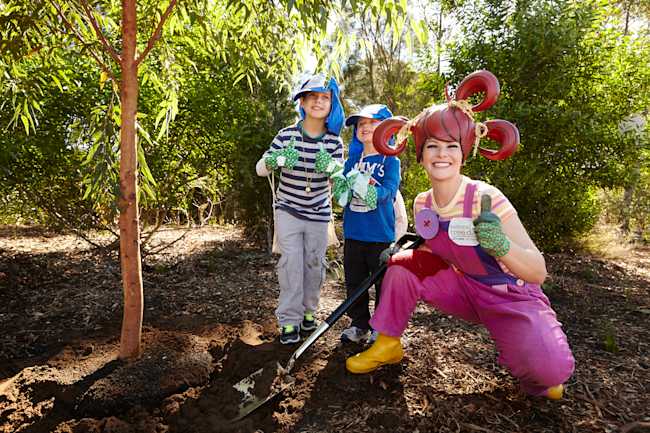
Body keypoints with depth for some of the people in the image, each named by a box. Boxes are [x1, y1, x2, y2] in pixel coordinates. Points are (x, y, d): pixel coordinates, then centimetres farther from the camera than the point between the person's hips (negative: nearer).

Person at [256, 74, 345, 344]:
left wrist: (332, 167, -32)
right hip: (288, 210, -2)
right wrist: (276, 159, -33)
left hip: (319, 213, 2)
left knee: (314, 264, 9)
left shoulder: (334, 141, -5)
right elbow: (261, 169, -11)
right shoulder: (287, 135, -11)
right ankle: (289, 320, 7)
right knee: (291, 263, -5)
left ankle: (308, 311, 30)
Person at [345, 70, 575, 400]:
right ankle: (388, 345, 5)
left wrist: (501, 245, -48)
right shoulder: (422, 203, -9)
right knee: (402, 265, -11)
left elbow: (538, 273, -28)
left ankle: (527, 368, 9)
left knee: (550, 369, -28)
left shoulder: (486, 199, -26)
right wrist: (407, 245, -11)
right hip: (464, 290, 5)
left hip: (513, 298, -4)